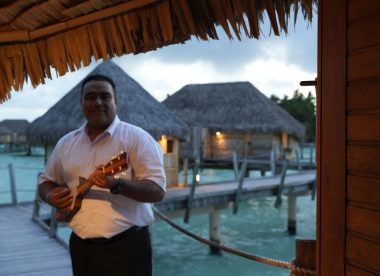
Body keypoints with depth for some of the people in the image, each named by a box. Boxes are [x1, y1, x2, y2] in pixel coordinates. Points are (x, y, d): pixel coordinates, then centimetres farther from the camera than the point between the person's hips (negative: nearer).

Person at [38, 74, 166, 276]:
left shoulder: (136, 137, -8)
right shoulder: (66, 143, 10)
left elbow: (157, 190, -14)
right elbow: (47, 181, 21)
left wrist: (116, 184, -29)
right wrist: (51, 196, -1)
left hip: (126, 245, -4)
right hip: (81, 246, 5)